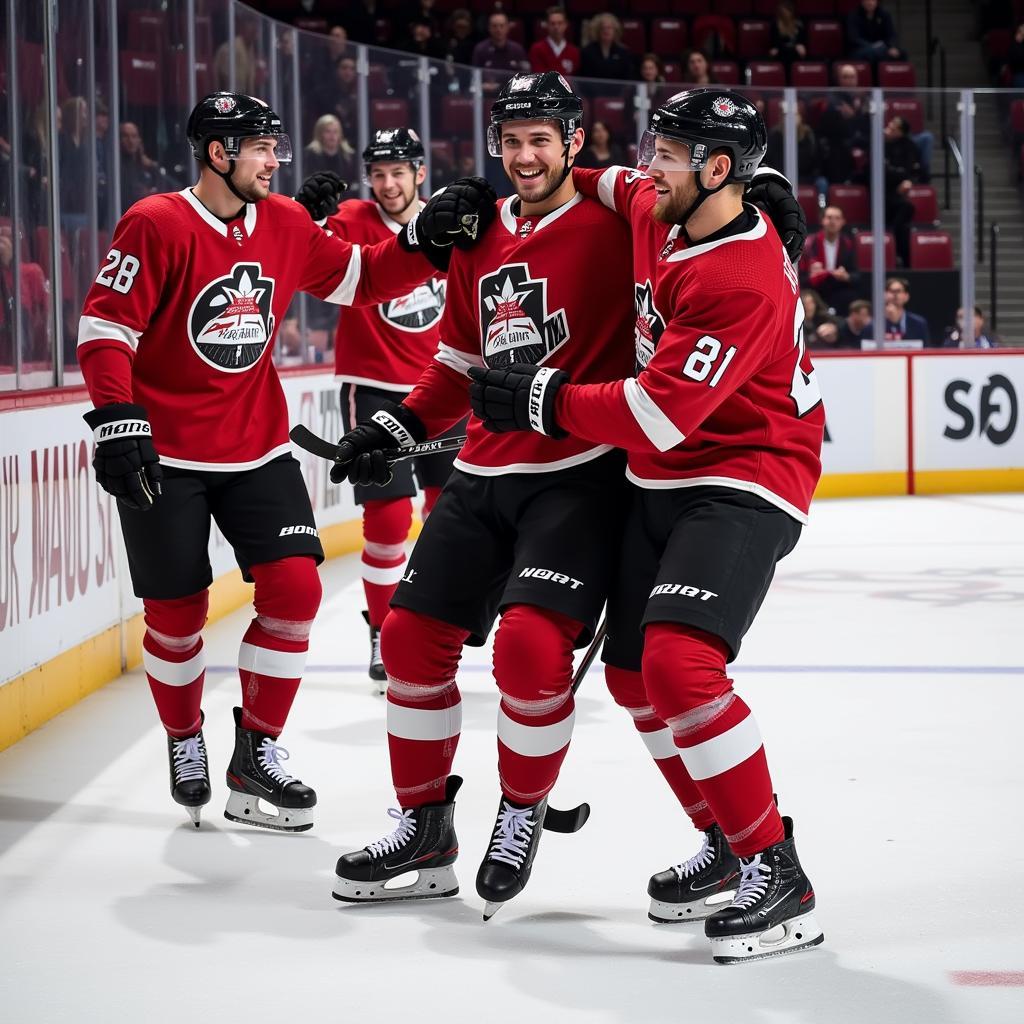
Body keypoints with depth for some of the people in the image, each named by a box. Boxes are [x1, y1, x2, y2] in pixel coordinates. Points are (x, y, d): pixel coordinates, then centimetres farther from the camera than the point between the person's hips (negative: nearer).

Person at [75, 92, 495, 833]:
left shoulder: (286, 224, 3)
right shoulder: (157, 225, -15)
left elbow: (362, 279, 11)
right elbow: (105, 326, -16)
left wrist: (426, 238, -3)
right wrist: (117, 418, -25)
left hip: (258, 450, 5)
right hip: (165, 458, -5)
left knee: (295, 589, -7)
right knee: (178, 610, 3)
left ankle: (257, 751, 7)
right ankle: (185, 743, 29)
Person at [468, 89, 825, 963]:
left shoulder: (743, 282, -26)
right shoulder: (661, 212, 1)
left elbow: (657, 416, -29)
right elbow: (628, 191, 29)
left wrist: (543, 399, -19)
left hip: (743, 484, -10)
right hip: (663, 485, 10)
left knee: (678, 662, -26)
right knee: (633, 674, 12)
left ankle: (779, 879, -18)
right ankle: (725, 840, 27)